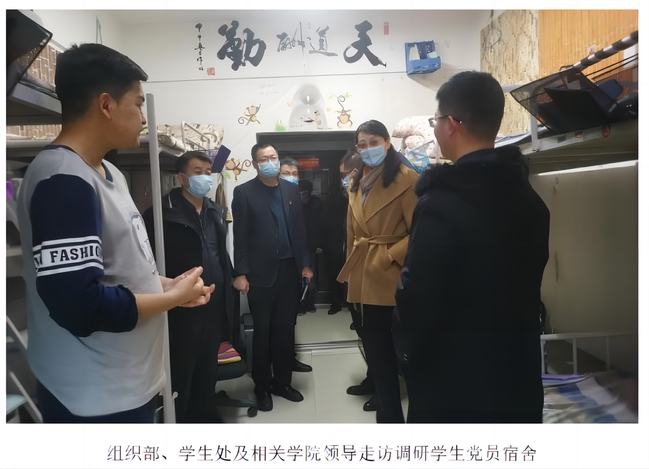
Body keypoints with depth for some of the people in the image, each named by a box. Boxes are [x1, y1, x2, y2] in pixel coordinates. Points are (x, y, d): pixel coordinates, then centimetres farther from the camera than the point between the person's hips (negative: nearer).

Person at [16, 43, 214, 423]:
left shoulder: (110, 174, 9)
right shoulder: (63, 181, -23)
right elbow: (79, 305, -29)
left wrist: (166, 284, 2)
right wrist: (174, 297, -16)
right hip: (95, 399, -9)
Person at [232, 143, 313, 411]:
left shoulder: (291, 190, 10)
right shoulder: (244, 192, -3)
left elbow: (299, 229, 11)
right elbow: (240, 236, -7)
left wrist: (305, 264, 7)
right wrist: (240, 273, -11)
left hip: (289, 269, 4)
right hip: (261, 272, -4)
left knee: (286, 329, 11)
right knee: (262, 331, 7)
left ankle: (282, 381, 25)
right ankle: (262, 386, 21)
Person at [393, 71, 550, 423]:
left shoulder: (442, 205, -22)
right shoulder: (529, 200, 3)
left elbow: (416, 302, -22)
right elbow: (524, 286, 10)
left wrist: (411, 360, -3)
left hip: (452, 387, -7)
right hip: (518, 377, 7)